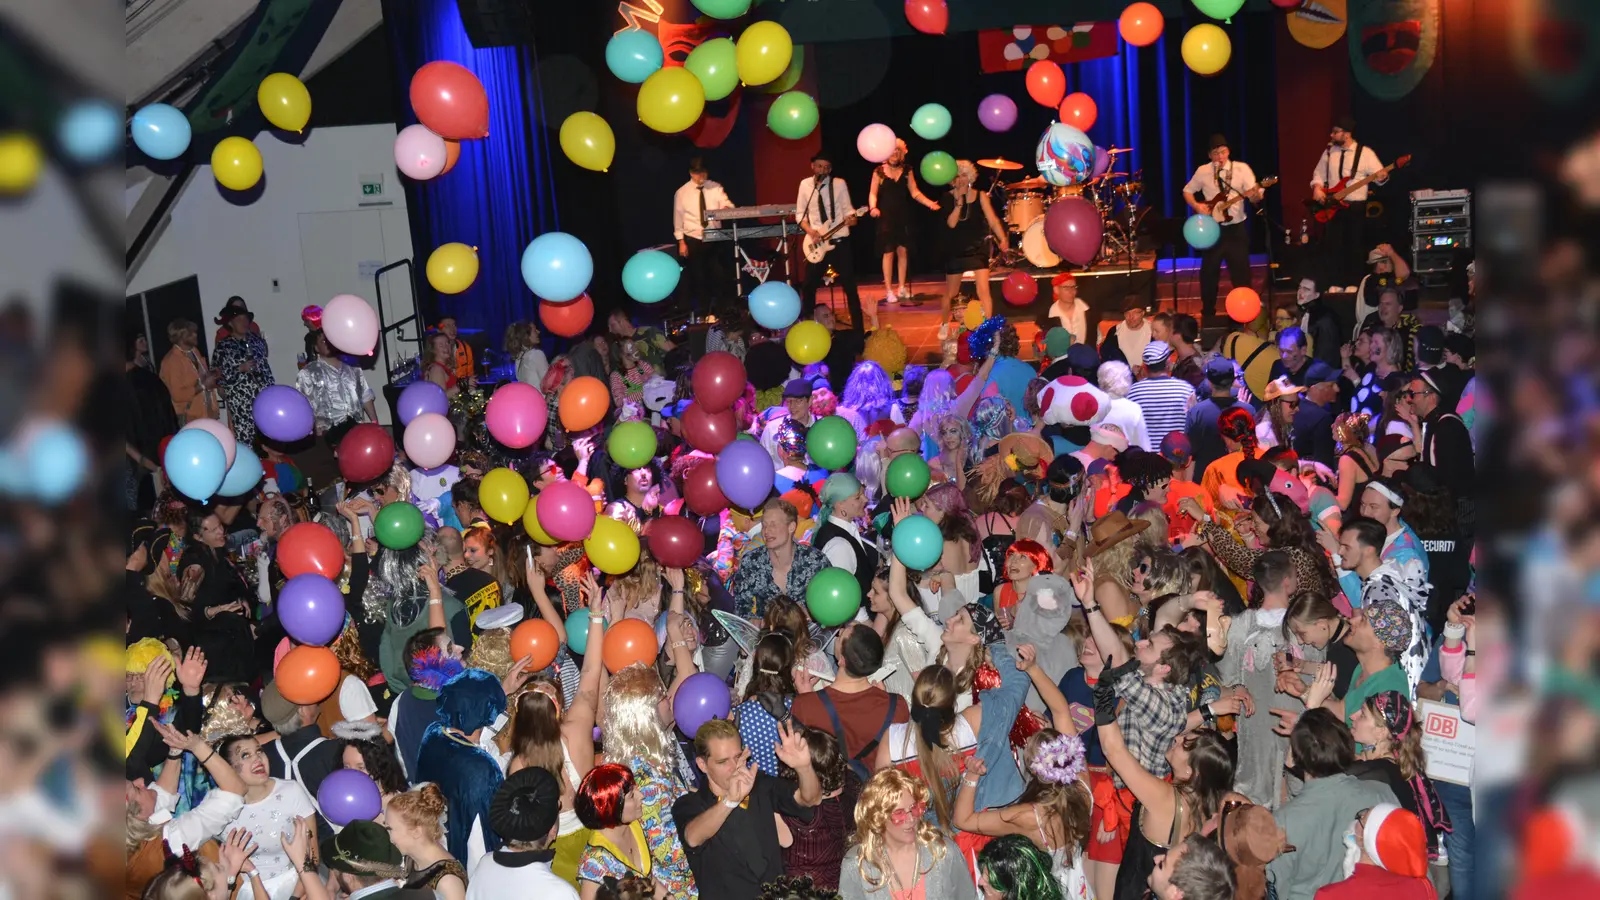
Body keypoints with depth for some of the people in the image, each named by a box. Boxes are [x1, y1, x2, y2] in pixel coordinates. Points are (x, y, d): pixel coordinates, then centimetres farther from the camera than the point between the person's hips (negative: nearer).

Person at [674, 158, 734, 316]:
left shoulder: (716, 188, -1)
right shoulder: (682, 193, -3)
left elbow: (727, 205, -9)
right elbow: (678, 218, 0)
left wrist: (727, 208, -34)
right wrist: (681, 241, -4)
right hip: (693, 239, -1)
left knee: (715, 273, 6)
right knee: (695, 275, 6)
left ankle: (715, 307, 20)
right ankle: (697, 311, 18)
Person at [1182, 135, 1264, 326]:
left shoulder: (1242, 168, -4)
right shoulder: (1202, 171, 1)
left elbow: (1255, 197, -9)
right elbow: (1187, 191, 12)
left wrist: (1255, 195, -33)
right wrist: (1196, 206, -6)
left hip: (1236, 228, -1)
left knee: (1240, 270, 1)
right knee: (1209, 271, 7)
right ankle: (1208, 313, 21)